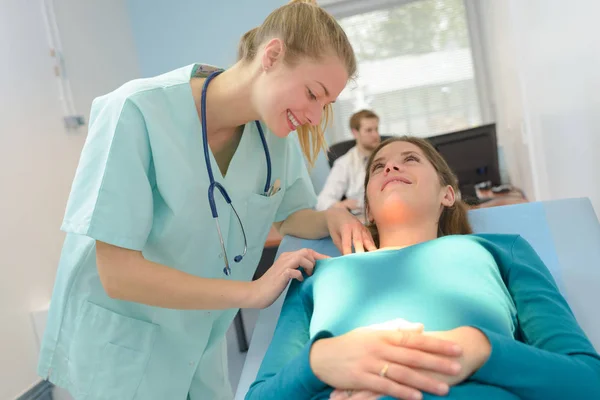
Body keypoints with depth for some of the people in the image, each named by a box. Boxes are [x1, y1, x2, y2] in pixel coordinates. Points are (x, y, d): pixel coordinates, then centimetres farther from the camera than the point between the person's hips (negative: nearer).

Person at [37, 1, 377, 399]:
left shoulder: (276, 131, -11)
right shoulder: (138, 112, -28)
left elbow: (290, 214, 4)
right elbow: (117, 274, -27)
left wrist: (331, 218, -18)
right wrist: (253, 292, -27)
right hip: (118, 341, -4)